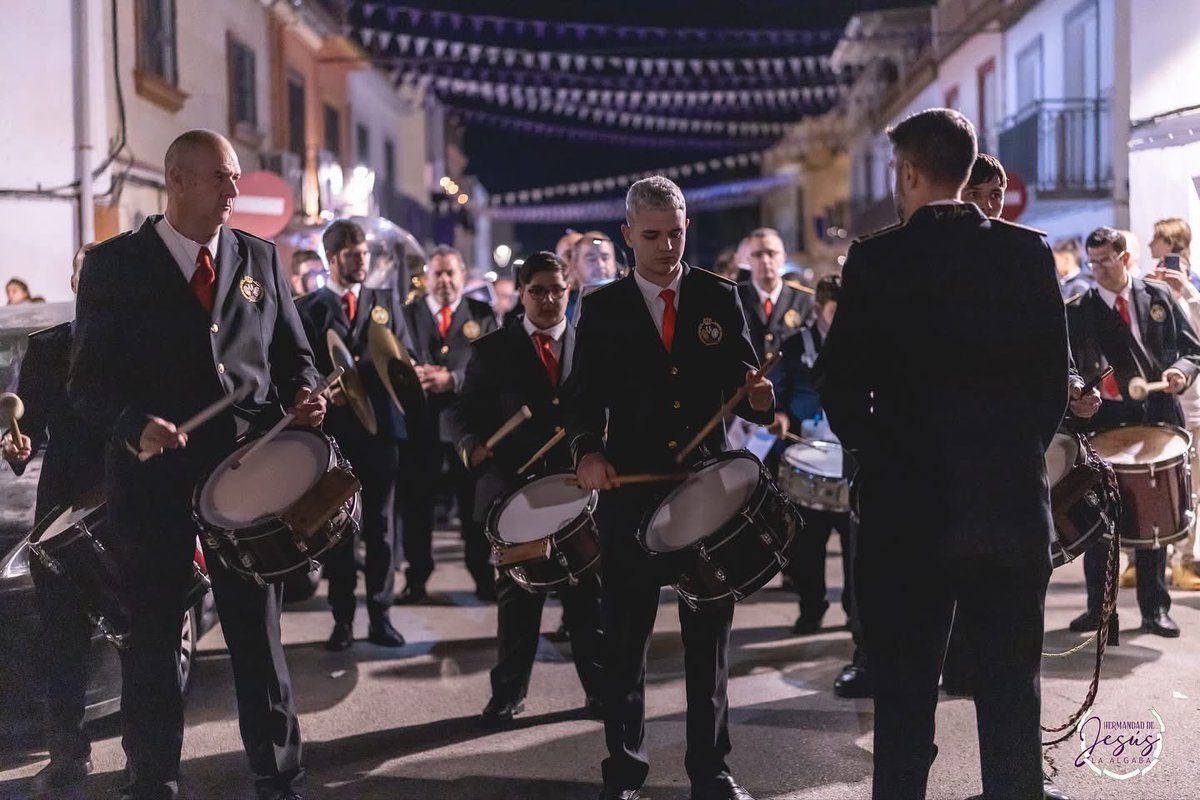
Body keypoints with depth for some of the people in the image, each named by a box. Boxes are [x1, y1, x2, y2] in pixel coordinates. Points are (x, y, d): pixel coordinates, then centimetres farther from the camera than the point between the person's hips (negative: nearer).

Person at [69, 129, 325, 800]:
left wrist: (305, 393, -8)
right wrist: (133, 424, -23)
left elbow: (293, 352, 14)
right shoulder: (115, 264, -2)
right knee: (152, 639, 8)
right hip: (153, 474, -2)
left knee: (260, 632, 10)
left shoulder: (261, 259, 8)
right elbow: (89, 379, -4)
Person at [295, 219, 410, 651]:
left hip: (380, 425, 2)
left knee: (380, 524, 4)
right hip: (333, 429, -2)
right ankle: (342, 618, 10)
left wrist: (358, 373, -13)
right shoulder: (307, 308, 4)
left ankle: (381, 615, 10)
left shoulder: (385, 301, 12)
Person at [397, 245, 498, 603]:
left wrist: (452, 379, -18)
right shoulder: (407, 313, 10)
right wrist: (412, 374, -20)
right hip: (421, 421, 0)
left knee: (475, 504, 5)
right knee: (417, 504, 3)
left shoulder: (482, 315, 8)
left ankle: (484, 578, 15)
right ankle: (416, 580, 12)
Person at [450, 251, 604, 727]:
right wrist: (472, 442, -16)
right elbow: (468, 410, 4)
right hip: (515, 489, 0)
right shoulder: (493, 349, 7)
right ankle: (508, 693, 17)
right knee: (516, 598, 6)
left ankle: (600, 689, 17)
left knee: (588, 596, 6)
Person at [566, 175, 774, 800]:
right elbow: (585, 395, 0)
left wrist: (757, 396, -17)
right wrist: (588, 449, -19)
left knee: (708, 634, 8)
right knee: (624, 636, 6)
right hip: (630, 488, -1)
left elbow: (741, 377, 6)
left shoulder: (719, 297, 6)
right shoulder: (602, 308, 3)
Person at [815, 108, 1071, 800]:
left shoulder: (876, 260, -7)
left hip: (911, 498, -2)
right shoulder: (1030, 251, 0)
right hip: (1013, 496, 2)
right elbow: (1057, 376, 3)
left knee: (905, 690, 7)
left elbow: (842, 382, -5)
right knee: (1012, 687, 11)